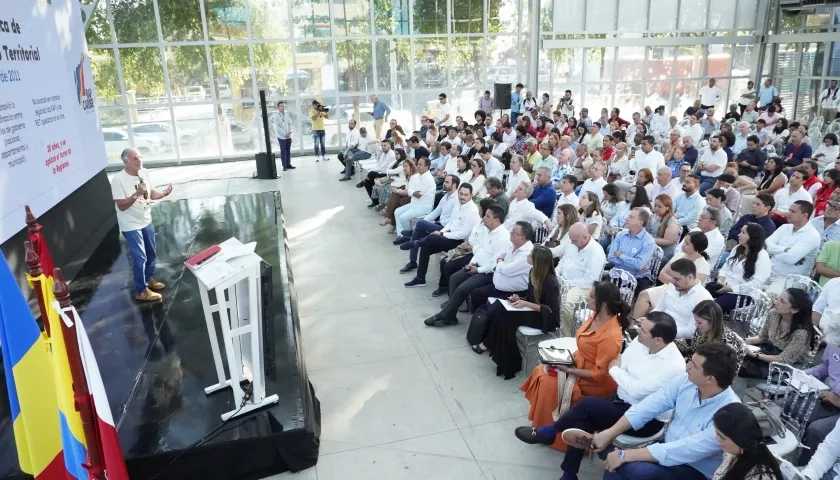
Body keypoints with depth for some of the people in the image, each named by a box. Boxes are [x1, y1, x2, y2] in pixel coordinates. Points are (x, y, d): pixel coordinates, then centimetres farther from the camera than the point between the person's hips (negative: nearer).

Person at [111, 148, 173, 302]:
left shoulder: (145, 173, -3)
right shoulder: (118, 180, -22)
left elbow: (152, 194, 7)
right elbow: (121, 205, -22)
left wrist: (164, 193, -13)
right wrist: (137, 194, -33)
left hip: (146, 221, 7)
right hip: (131, 226, -7)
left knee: (152, 253, 19)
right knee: (140, 257, -4)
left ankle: (149, 278, 41)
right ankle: (141, 291, 9)